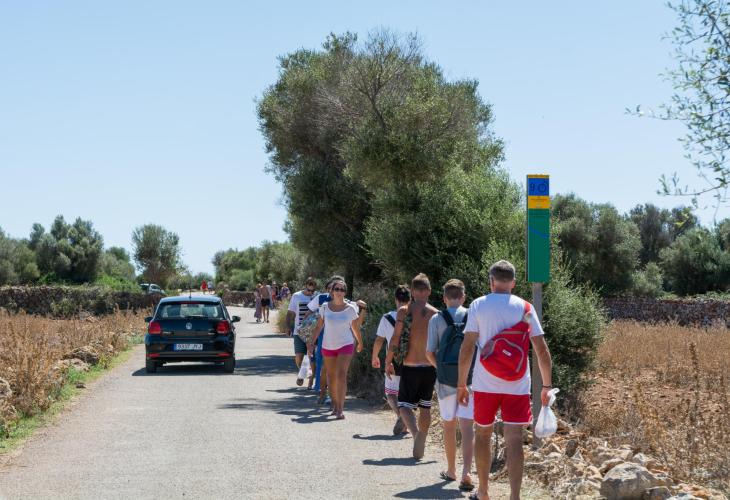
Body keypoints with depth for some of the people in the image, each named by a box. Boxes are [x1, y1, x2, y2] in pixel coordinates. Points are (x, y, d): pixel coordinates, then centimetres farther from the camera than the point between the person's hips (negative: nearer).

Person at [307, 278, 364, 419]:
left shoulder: (350, 308, -4)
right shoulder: (325, 307, 0)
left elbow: (355, 328, 8)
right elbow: (319, 326, 8)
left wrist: (360, 343, 18)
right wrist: (312, 342, 3)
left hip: (345, 345, -3)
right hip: (328, 346, 3)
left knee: (341, 375, -15)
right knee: (332, 377, 11)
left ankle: (340, 409, -18)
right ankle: (335, 406, 26)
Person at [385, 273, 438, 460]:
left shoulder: (404, 311, -7)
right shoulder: (436, 314, 0)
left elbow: (395, 338, -9)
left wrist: (388, 362, 2)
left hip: (410, 367, -3)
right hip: (430, 367, 3)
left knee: (405, 406, 5)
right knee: (425, 407, 15)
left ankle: (416, 432, -24)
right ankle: (419, 449, 19)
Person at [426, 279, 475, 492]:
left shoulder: (437, 319, -3)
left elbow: (430, 352, -5)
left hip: (446, 379, 0)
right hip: (470, 379, 0)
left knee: (448, 424, 15)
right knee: (467, 426, -2)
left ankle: (451, 470, 26)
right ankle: (466, 472, -17)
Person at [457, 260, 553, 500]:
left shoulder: (478, 305, 0)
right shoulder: (525, 308, 2)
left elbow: (467, 347, -4)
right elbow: (542, 350, 0)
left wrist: (461, 384, 3)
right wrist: (546, 386, 8)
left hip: (485, 383, 0)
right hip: (517, 385, 0)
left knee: (483, 435, 17)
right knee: (514, 440, -1)